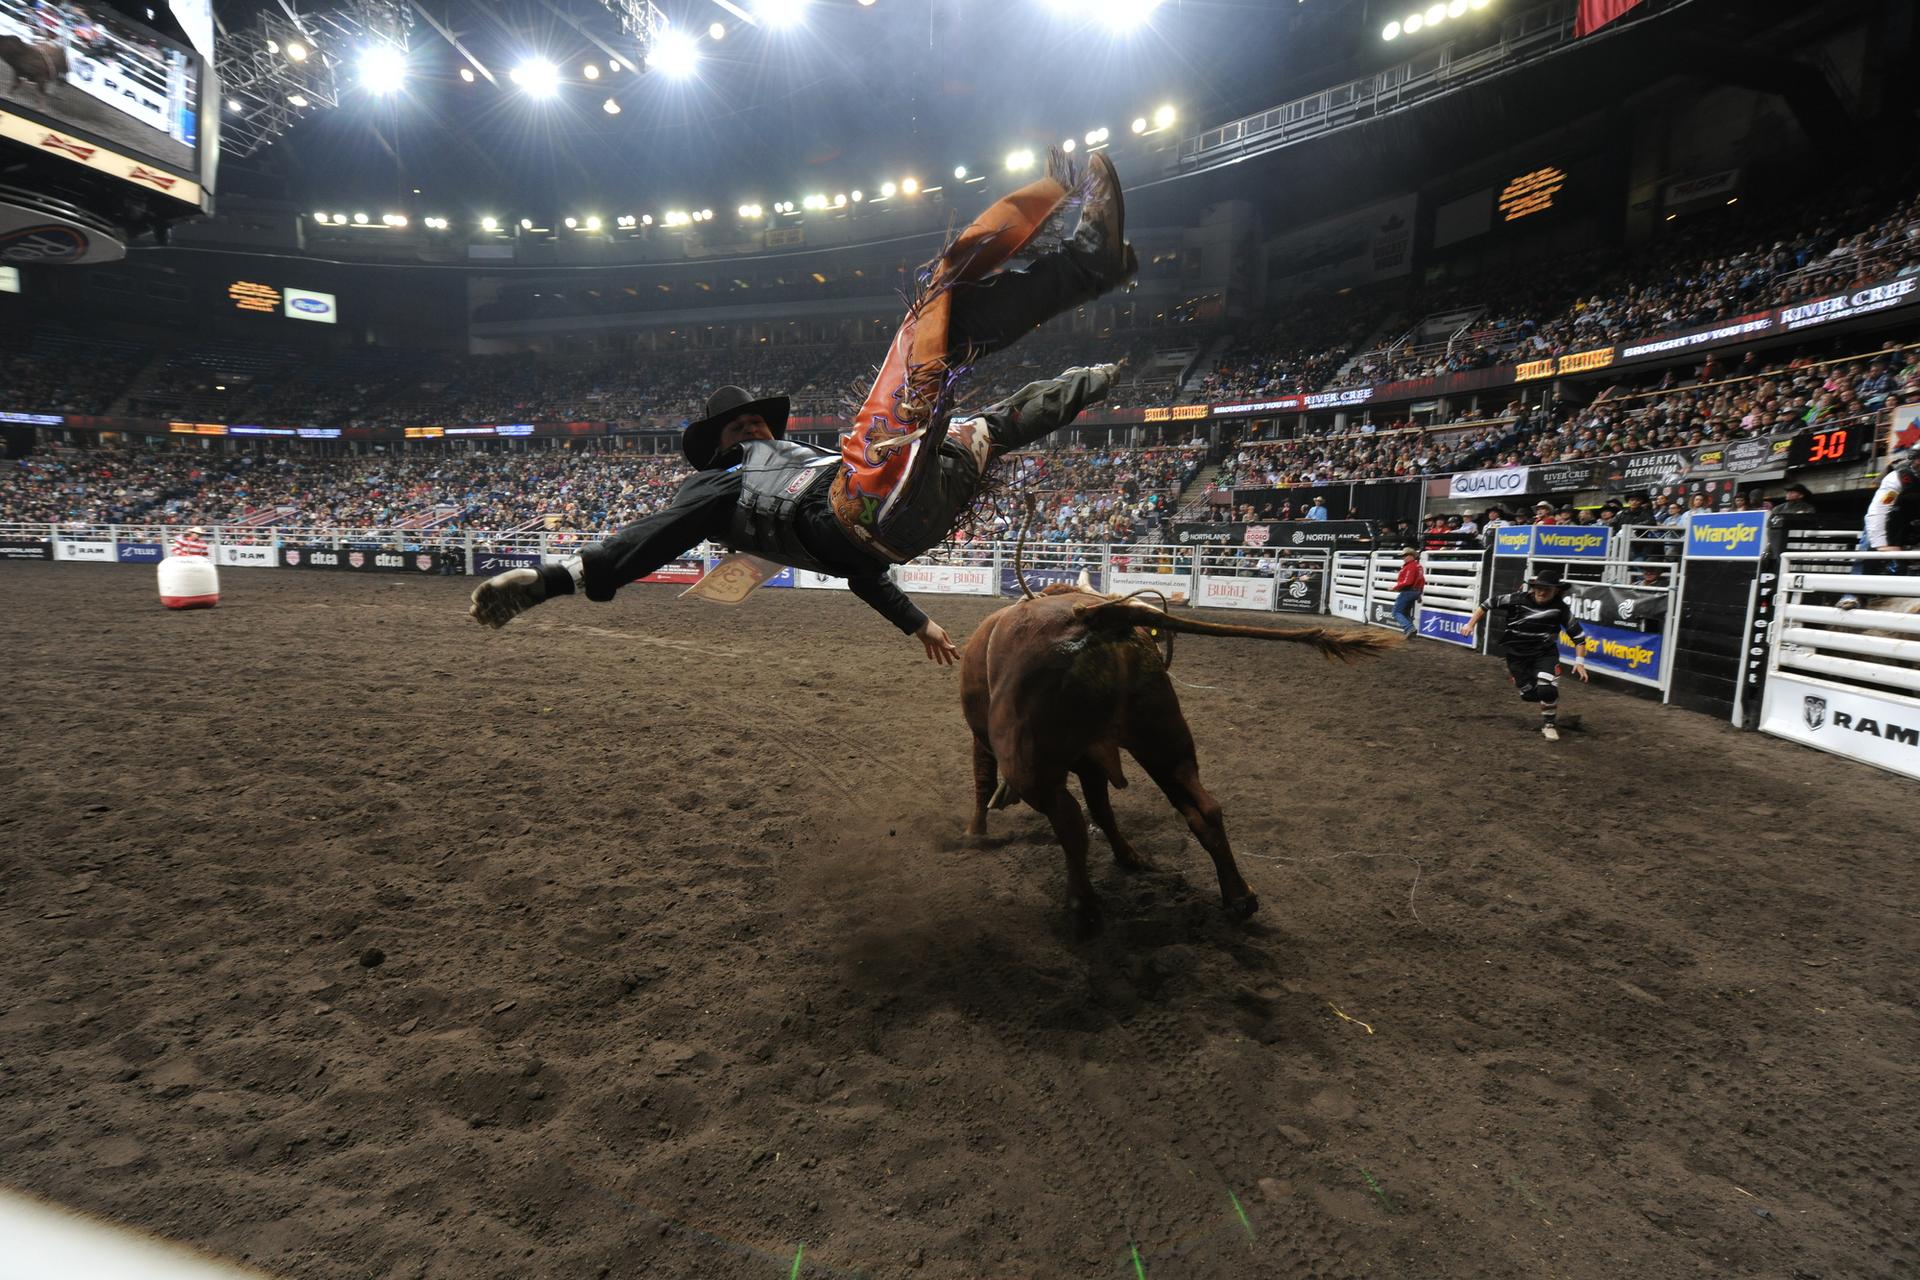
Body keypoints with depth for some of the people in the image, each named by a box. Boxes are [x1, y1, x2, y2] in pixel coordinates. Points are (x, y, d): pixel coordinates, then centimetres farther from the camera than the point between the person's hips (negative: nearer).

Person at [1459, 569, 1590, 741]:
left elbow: (1577, 634, -3)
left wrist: (1579, 661, -7)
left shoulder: (1560, 607, -11)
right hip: (1517, 654, 1)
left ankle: (1549, 724, 7)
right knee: (1529, 694, 4)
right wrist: (1471, 624, -5)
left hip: (1545, 653, -1)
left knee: (1547, 690, -20)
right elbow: (1489, 603, -2)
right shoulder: (1518, 599, -14)